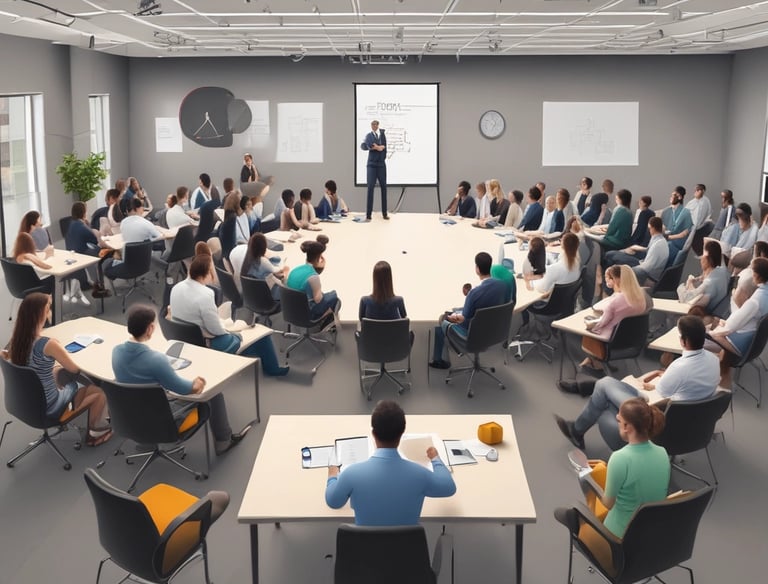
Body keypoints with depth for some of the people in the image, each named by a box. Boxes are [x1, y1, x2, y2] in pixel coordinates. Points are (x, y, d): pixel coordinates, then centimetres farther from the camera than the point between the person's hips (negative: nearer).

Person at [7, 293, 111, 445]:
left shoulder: (17, 338, -9)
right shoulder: (48, 344, -31)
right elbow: (75, 369, -15)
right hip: (47, 407, -7)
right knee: (101, 390, 9)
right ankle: (95, 430, 31)